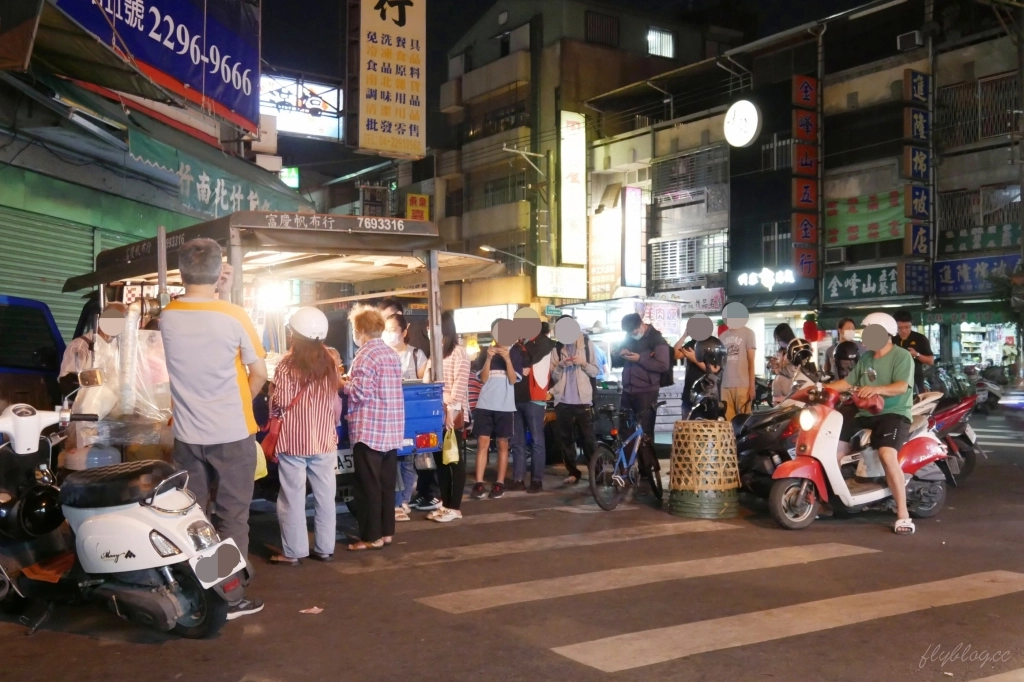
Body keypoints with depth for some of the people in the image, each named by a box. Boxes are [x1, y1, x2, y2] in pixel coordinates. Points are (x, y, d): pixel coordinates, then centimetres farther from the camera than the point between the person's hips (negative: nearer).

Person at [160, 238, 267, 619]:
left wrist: (219, 296, 15)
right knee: (232, 517, 5)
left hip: (187, 435, 4)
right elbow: (259, 374, -5)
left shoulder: (167, 317, -2)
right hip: (232, 434, -4)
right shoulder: (234, 316, -14)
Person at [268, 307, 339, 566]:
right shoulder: (330, 362, 3)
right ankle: (325, 548, 17)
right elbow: (334, 400, 9)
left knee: (293, 497, 3)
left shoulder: (288, 364, -12)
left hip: (294, 441, -4)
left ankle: (293, 551, 8)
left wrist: (273, 394, 6)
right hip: (324, 439, 4)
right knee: (325, 495, 10)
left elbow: (282, 402, -14)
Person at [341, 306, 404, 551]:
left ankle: (371, 536, 2)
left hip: (369, 430, -8)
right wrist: (352, 381, 19)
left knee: (368, 485, -2)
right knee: (387, 482, 12)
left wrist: (342, 383, -1)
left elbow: (361, 393, -19)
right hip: (391, 430, 8)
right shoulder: (392, 354, 12)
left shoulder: (365, 355, -13)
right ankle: (386, 531, 17)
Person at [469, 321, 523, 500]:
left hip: (505, 406, -1)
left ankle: (500, 483, 10)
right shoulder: (485, 352, 8)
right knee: (483, 443, -3)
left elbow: (513, 380, -5)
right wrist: (489, 358, -12)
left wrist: (507, 359, -16)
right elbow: (483, 379, 0)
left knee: (502, 444, 5)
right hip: (485, 404, 1)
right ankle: (479, 484, -4)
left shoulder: (515, 353, 3)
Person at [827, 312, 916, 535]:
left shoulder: (902, 356, -9)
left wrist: (877, 389, -42)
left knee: (887, 455, -33)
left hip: (894, 414, -8)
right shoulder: (866, 358, 15)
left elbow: (901, 386, -24)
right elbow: (848, 382, 19)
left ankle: (903, 516, -27)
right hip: (866, 414, 8)